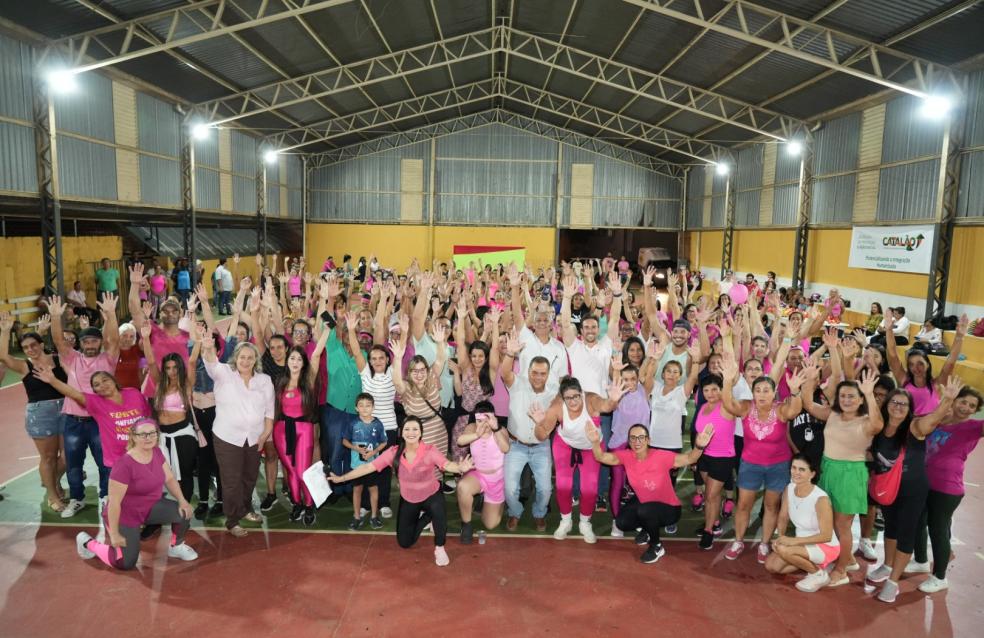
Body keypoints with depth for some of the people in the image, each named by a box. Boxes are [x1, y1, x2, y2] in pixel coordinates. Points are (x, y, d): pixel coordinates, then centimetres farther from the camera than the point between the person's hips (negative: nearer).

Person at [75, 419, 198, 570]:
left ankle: (176, 547, 13)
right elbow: (114, 502, -25)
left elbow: (169, 478, 1)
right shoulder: (124, 464, -30)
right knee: (126, 563, -2)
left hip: (149, 507, 6)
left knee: (183, 512, -15)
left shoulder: (157, 452, -8)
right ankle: (88, 542, 21)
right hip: (125, 516, -6)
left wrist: (182, 500, -12)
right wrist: (114, 534, -19)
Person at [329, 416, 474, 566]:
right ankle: (425, 517, 39)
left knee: (438, 510, -39)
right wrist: (341, 478, -16)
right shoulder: (394, 453, -19)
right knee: (404, 542, 12)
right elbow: (368, 467, -14)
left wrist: (460, 468, -68)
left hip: (431, 495, -3)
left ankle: (439, 548, -10)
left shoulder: (430, 451, -27)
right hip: (408, 499, 4)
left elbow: (447, 464, -44)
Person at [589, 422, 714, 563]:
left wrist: (699, 446, -59)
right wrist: (595, 441, -50)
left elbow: (689, 459, -36)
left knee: (644, 511, -34)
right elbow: (601, 457, -27)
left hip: (668, 508, -5)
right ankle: (648, 528, 20)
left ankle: (656, 547, -5)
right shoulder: (626, 456, -16)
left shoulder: (660, 456, -28)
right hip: (643, 503, 5)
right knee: (621, 523, -14)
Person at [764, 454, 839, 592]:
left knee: (783, 550, -30)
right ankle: (812, 564, 15)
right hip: (803, 544, 7)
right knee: (771, 566, -2)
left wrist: (794, 540, -28)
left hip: (826, 547, -7)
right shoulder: (789, 489, -9)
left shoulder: (821, 498, -29)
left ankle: (819, 574, -5)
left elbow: (826, 536, -26)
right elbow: (783, 518, 2)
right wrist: (779, 538, -15)